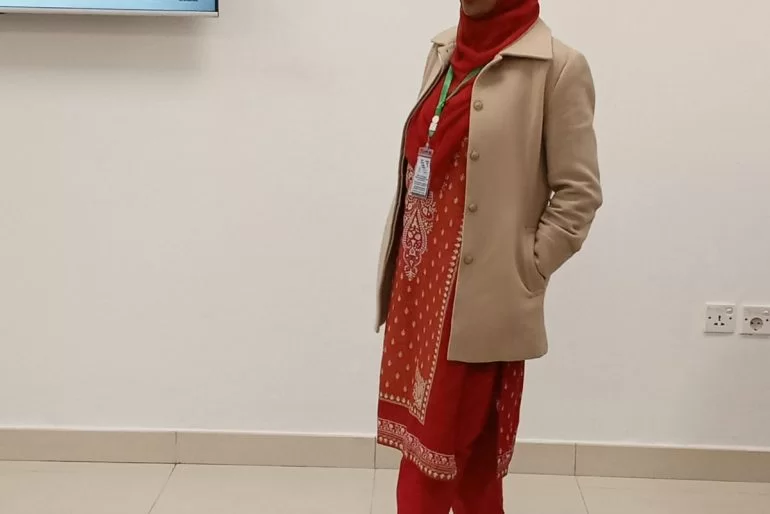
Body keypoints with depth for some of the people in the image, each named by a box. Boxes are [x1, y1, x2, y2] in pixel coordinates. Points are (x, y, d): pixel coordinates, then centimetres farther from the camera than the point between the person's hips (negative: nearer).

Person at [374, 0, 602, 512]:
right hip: (419, 281, 6)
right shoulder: (445, 51, 10)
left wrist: (522, 273, -9)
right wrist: (404, 268, 9)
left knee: (441, 446, 4)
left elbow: (579, 193, -10)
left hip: (477, 295, -6)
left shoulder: (557, 66, -10)